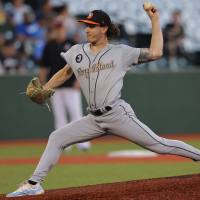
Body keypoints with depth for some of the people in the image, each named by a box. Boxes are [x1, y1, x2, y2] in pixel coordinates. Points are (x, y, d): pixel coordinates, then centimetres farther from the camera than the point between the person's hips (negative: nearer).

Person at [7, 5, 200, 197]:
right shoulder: (78, 52, 13)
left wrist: (154, 20, 2)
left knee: (158, 145, -9)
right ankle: (34, 184, -1)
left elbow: (155, 52, 1)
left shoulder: (120, 52, 1)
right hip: (94, 120, 5)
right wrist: (42, 90, 16)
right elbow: (64, 73, 28)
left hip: (118, 114, -4)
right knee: (56, 138, -2)